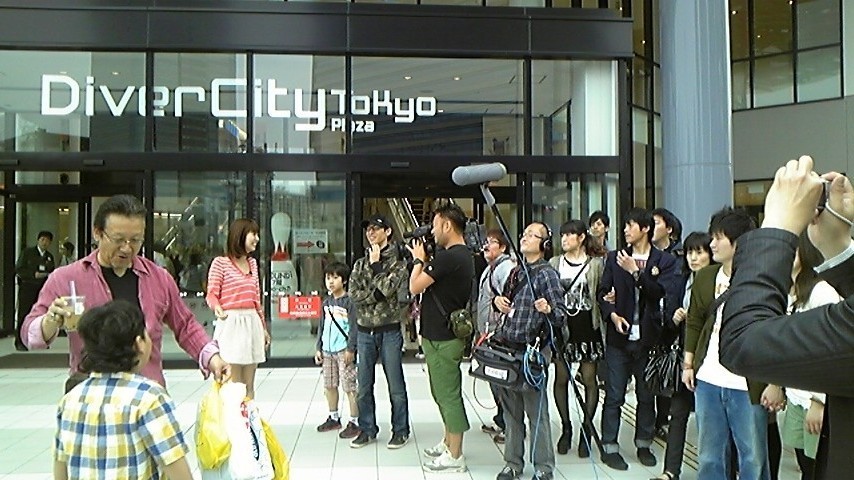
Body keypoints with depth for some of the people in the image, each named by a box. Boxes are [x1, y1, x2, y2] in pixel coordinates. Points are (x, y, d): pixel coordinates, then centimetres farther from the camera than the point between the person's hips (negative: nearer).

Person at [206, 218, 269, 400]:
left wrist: (263, 327, 21)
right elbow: (212, 294, -7)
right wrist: (217, 308, -29)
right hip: (231, 323, -6)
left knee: (249, 385, 10)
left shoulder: (252, 263, 15)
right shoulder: (220, 263, -4)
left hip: (252, 323, 6)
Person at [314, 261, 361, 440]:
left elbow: (353, 327, -12)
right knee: (329, 385, 16)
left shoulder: (349, 301, -9)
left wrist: (350, 349, -15)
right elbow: (322, 326, 17)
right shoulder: (327, 302, 12)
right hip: (328, 350, 7)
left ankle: (355, 422, 4)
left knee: (349, 387, -4)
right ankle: (333, 418, 31)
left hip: (343, 350, -7)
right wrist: (319, 348, 14)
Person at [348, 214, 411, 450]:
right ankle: (367, 430, 22)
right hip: (364, 330, 5)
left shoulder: (398, 261, -3)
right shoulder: (360, 264, 11)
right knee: (364, 386, 10)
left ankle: (400, 430, 15)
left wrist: (376, 264, -9)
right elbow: (354, 294, 0)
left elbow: (389, 288, -17)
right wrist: (377, 294, -12)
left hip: (389, 330, -5)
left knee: (396, 385, 3)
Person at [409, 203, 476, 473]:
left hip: (442, 339, -11)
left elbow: (415, 286, -17)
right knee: (443, 393, 20)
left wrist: (418, 259, -3)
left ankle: (455, 457, 10)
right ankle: (448, 443, 34)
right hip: (442, 335, 11)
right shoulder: (462, 255, 11)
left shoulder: (449, 257, -22)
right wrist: (424, 261, 10)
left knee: (448, 395, -1)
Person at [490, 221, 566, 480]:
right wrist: (498, 300, 6)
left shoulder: (547, 274, -7)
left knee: (536, 410, 1)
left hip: (533, 350, -7)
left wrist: (548, 309, -31)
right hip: (507, 347, 7)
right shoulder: (516, 272, 14)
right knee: (511, 410, 13)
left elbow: (562, 315, -11)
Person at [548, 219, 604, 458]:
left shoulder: (596, 264, 0)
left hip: (587, 328, -2)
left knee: (589, 379, 3)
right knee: (561, 378, 7)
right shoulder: (554, 263, 7)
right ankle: (566, 427, 22)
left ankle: (586, 430, 16)